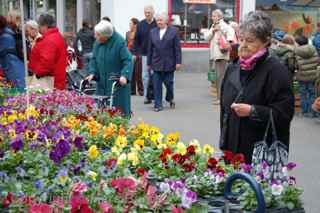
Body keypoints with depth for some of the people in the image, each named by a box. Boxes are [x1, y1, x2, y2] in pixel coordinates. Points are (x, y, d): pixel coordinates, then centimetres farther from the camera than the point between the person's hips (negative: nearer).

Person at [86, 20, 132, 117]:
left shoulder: (119, 42, -15)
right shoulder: (97, 43, 2)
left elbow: (128, 60, -17)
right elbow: (94, 59, 10)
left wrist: (124, 75, -29)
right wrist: (92, 73, -4)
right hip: (102, 82, 6)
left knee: (118, 110, -2)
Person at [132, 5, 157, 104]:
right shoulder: (140, 24, 7)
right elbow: (136, 39, 11)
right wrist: (135, 52, 6)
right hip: (145, 54, 3)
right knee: (145, 76, 3)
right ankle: (147, 96, 10)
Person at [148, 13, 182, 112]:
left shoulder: (173, 31, 0)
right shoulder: (153, 32, 9)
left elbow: (177, 48, -2)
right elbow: (150, 49, 10)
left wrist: (178, 62, -7)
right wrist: (149, 63, 8)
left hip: (169, 63, -2)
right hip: (156, 63, 2)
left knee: (168, 83, 5)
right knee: (157, 85, -1)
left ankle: (170, 99, 32)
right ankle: (158, 105, 6)